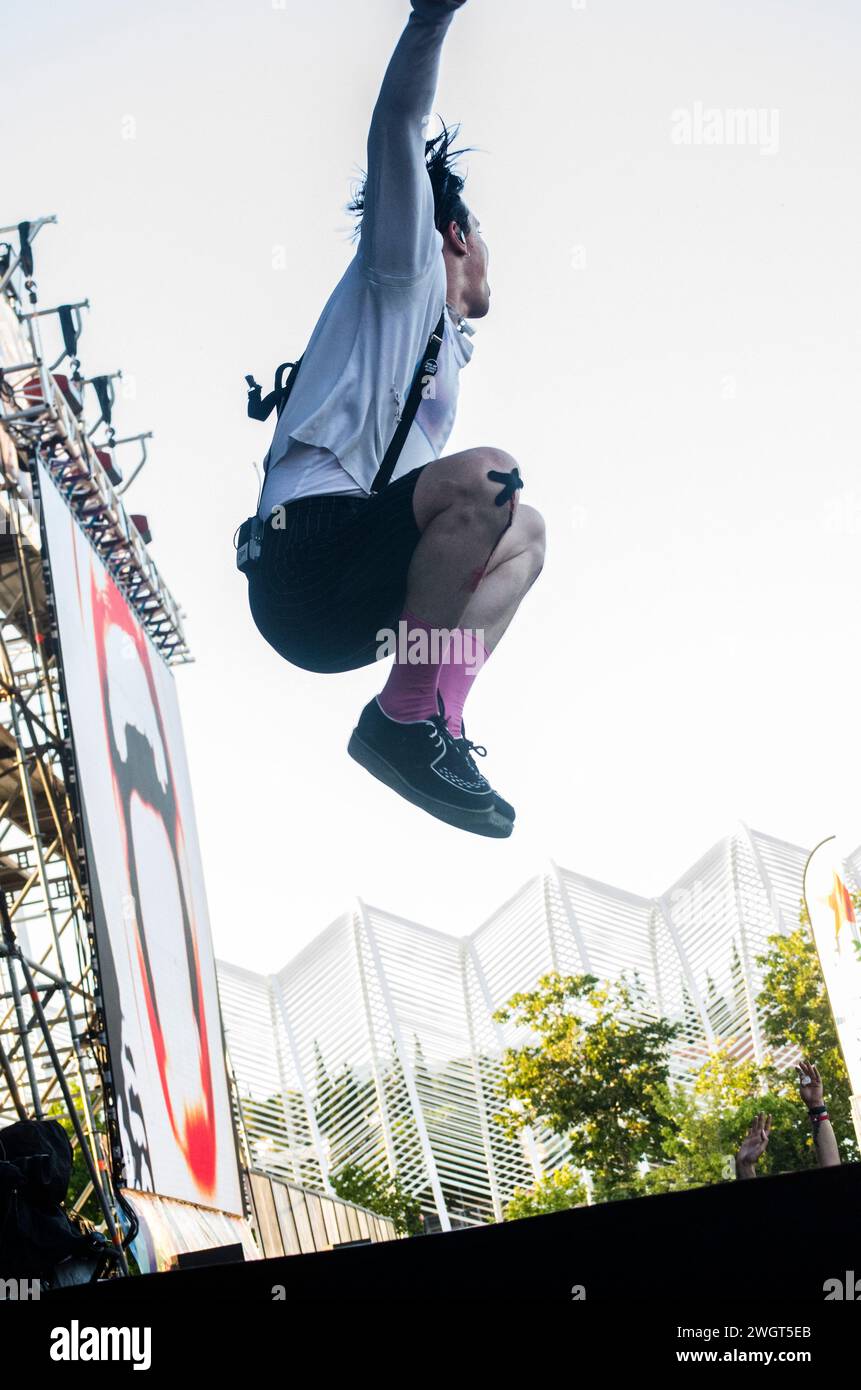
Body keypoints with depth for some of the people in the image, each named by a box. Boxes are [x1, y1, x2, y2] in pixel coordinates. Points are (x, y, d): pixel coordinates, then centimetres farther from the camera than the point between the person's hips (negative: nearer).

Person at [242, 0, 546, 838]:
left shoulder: (444, 353, 32)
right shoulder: (403, 275, 9)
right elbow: (399, 122, -6)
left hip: (351, 602, 10)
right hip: (307, 549, -10)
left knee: (523, 534, 22)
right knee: (486, 477, -29)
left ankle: (435, 726, 0)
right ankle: (404, 718, -21)